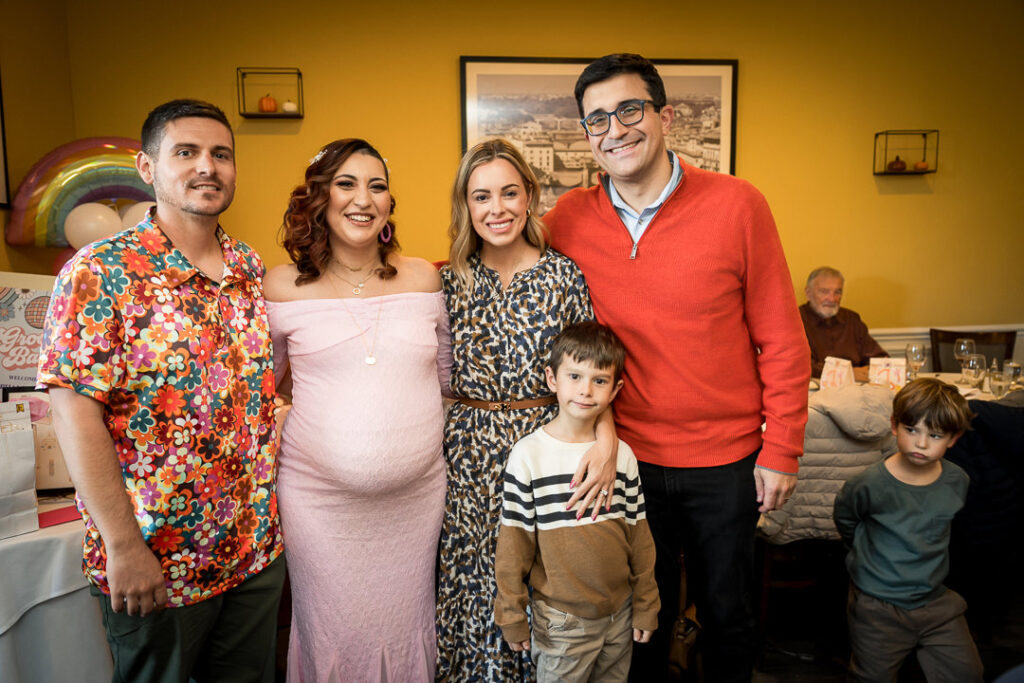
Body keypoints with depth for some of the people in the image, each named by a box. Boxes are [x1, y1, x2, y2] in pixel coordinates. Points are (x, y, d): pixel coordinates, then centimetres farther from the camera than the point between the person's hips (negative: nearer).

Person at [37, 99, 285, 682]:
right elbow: (76, 413, -17)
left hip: (256, 547, 5)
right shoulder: (100, 272, -13)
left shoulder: (251, 267, 4)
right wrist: (123, 546, -17)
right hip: (152, 562, -5)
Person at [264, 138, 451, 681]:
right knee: (333, 636, 14)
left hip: (416, 492, 2)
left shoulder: (423, 279, 1)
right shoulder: (284, 286, -4)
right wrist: (329, 403, 2)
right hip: (319, 495, -1)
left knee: (405, 629, 18)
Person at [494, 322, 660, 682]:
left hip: (619, 613, 4)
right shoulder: (528, 454, -12)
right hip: (561, 620, -3)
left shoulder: (622, 454, -2)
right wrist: (511, 615, -4)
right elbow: (513, 542, -8)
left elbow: (639, 535, 5)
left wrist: (646, 605, 10)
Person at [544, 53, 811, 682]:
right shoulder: (567, 220, -6)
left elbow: (781, 340, -6)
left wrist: (781, 451, -5)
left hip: (726, 463, -1)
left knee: (727, 613, 20)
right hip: (627, 457, 1)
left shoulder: (737, 205, -11)